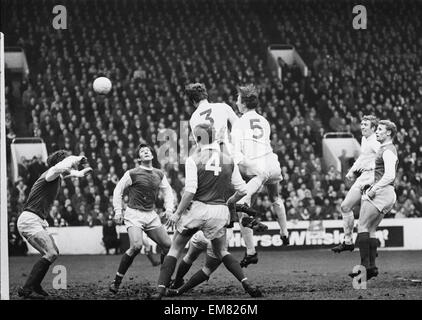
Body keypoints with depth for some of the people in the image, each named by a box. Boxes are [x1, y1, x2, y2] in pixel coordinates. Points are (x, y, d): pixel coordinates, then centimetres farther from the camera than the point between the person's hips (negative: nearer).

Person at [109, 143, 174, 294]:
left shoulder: (159, 174, 10)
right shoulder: (132, 174, -5)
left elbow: (167, 191, 22)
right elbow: (118, 190, 2)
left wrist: (169, 208, 8)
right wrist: (118, 211, -3)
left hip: (151, 215, 6)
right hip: (134, 214, -6)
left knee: (168, 245, -1)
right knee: (136, 246, -25)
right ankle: (116, 281, -15)